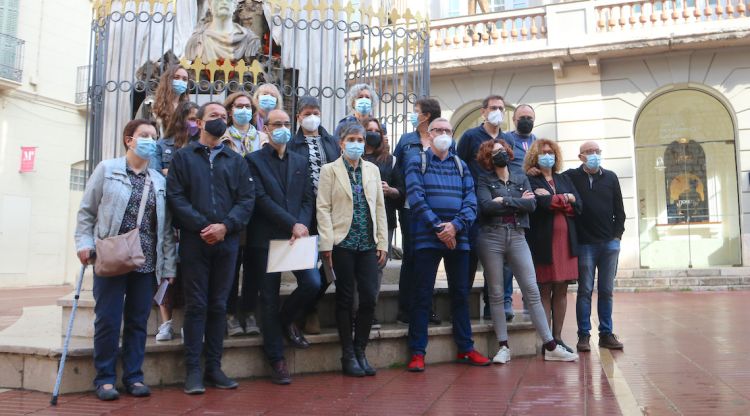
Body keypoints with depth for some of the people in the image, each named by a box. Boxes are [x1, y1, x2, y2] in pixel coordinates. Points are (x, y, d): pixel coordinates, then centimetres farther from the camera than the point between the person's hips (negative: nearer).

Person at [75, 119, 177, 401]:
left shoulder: (159, 181, 13)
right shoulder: (107, 170, 4)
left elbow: (166, 227, 10)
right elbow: (86, 211, 3)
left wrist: (169, 265, 6)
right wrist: (85, 242, -10)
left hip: (146, 263, 3)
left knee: (138, 321, 7)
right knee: (108, 319, -1)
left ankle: (133, 376, 16)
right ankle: (105, 378, 12)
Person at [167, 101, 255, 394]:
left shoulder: (236, 161, 14)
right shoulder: (183, 157, 8)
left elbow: (247, 198, 4)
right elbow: (175, 196, -3)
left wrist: (225, 226, -11)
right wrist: (201, 226, -14)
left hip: (227, 242, 2)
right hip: (194, 242, -2)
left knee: (218, 306, 7)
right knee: (196, 305, 0)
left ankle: (214, 367, 15)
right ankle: (193, 370, 7)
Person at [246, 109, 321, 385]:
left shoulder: (300, 162, 16)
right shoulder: (254, 160, 1)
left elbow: (308, 199, 9)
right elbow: (261, 199, -10)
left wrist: (302, 226, -9)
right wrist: (293, 224, -15)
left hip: (297, 237, 4)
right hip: (266, 239, -3)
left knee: (313, 283, -12)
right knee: (270, 300, 3)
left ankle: (286, 319, 20)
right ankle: (277, 361, 15)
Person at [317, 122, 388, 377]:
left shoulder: (372, 170, 14)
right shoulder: (330, 170, 3)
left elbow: (380, 207, 13)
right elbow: (323, 208, -3)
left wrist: (382, 243, 6)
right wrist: (327, 244, -10)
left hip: (368, 244, 3)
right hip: (343, 243, -3)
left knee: (369, 297, -1)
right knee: (345, 299, 3)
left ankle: (360, 351, 16)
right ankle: (348, 355, 15)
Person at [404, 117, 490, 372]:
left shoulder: (461, 166, 15)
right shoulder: (417, 163, 5)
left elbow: (470, 201, 5)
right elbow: (416, 198, -8)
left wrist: (456, 225, -13)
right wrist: (438, 227, -15)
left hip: (458, 238, 4)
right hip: (427, 238, -3)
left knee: (460, 293, 9)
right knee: (423, 295, -2)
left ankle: (465, 348, 20)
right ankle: (417, 352, 4)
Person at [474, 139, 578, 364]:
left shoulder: (521, 179, 16)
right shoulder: (484, 181, 7)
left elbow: (531, 205, -1)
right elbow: (486, 205, -12)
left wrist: (504, 201, -7)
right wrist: (518, 202, -4)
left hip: (517, 237, 2)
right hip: (491, 237, -2)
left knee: (532, 292, -1)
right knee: (496, 293, 1)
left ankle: (551, 347, 3)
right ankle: (503, 347, 10)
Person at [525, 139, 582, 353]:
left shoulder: (564, 180, 18)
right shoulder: (530, 180, 1)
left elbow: (578, 207, 5)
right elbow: (542, 203, -16)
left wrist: (553, 201, -5)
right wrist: (565, 199, -1)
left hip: (566, 241, 5)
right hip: (543, 242, -5)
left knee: (561, 291, 7)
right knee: (544, 291, -2)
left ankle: (558, 337, 15)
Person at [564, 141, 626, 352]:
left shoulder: (611, 177, 10)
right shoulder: (571, 177, 0)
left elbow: (619, 210, 11)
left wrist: (617, 234, 5)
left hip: (610, 243, 3)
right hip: (584, 244, -3)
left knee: (606, 291, 8)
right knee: (585, 290, 1)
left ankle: (606, 333, 16)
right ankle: (584, 335, 7)